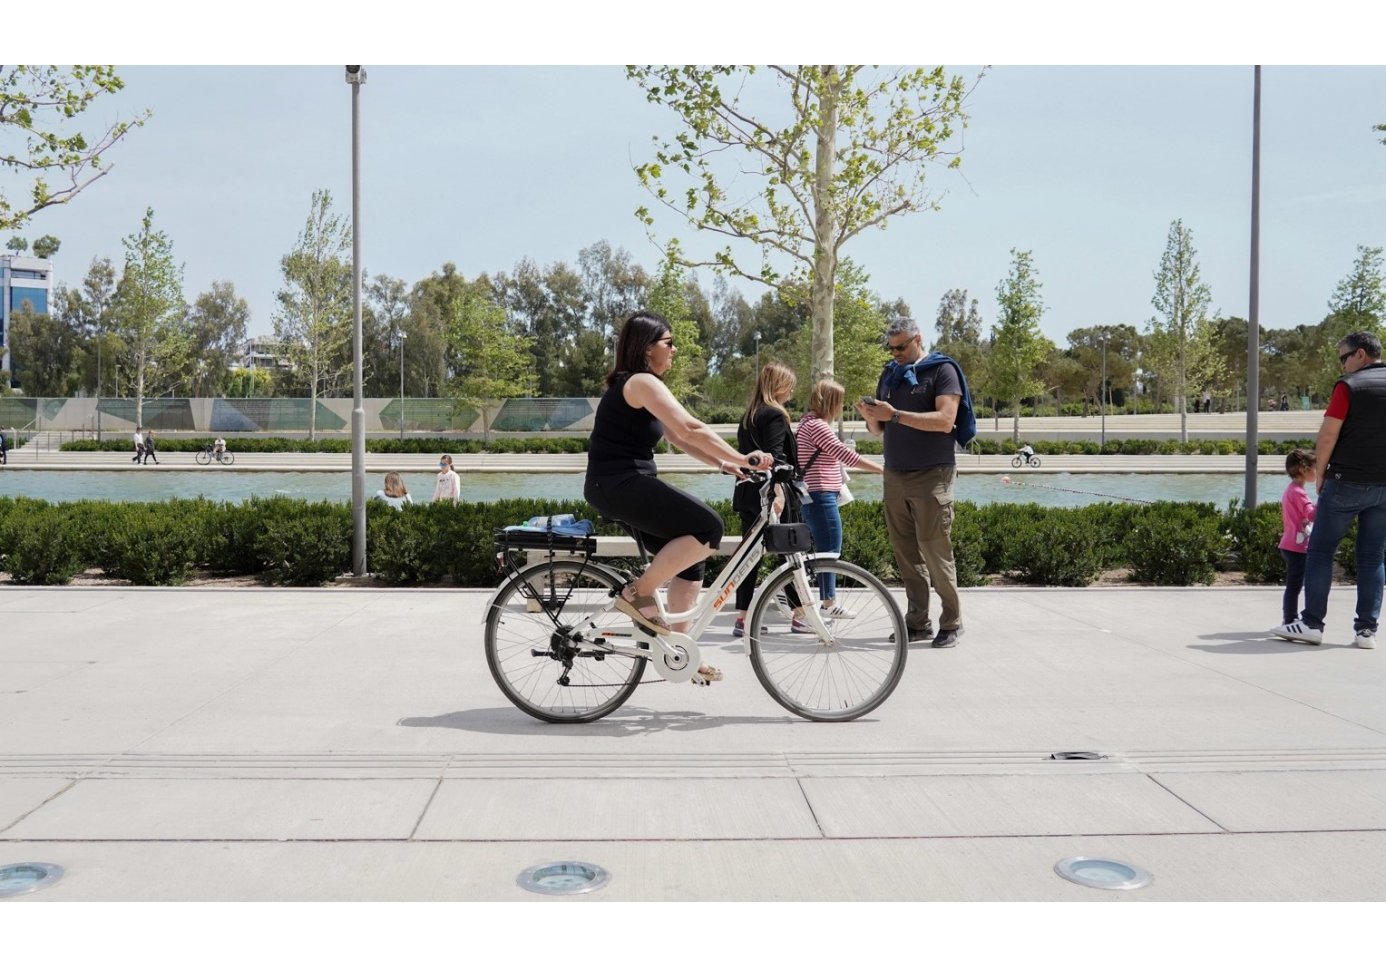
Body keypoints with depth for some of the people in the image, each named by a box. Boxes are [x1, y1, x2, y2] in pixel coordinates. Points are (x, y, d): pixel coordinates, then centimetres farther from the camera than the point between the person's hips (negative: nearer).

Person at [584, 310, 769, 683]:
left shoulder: (639, 386, 21)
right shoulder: (641, 382, -12)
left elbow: (679, 437, 18)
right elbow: (692, 430, -21)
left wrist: (723, 463, 9)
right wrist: (743, 459, -18)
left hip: (628, 486, 11)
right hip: (619, 484, -11)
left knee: (689, 557, 11)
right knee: (708, 526, -19)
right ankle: (639, 592, -9)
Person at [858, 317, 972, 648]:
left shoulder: (942, 371, -3)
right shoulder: (889, 374, 15)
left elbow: (945, 420, -17)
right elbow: (879, 430, 17)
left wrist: (895, 415, -21)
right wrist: (870, 416, -6)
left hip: (932, 475, -6)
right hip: (895, 476, 6)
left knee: (935, 552, -7)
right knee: (905, 553, 6)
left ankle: (951, 623, 3)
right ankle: (918, 622, 12)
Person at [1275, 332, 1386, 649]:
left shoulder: (1349, 385, -8)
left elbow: (1328, 436, -11)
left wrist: (1320, 472, 0)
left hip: (1346, 481, -5)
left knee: (1320, 550, 3)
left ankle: (1311, 623, 1)